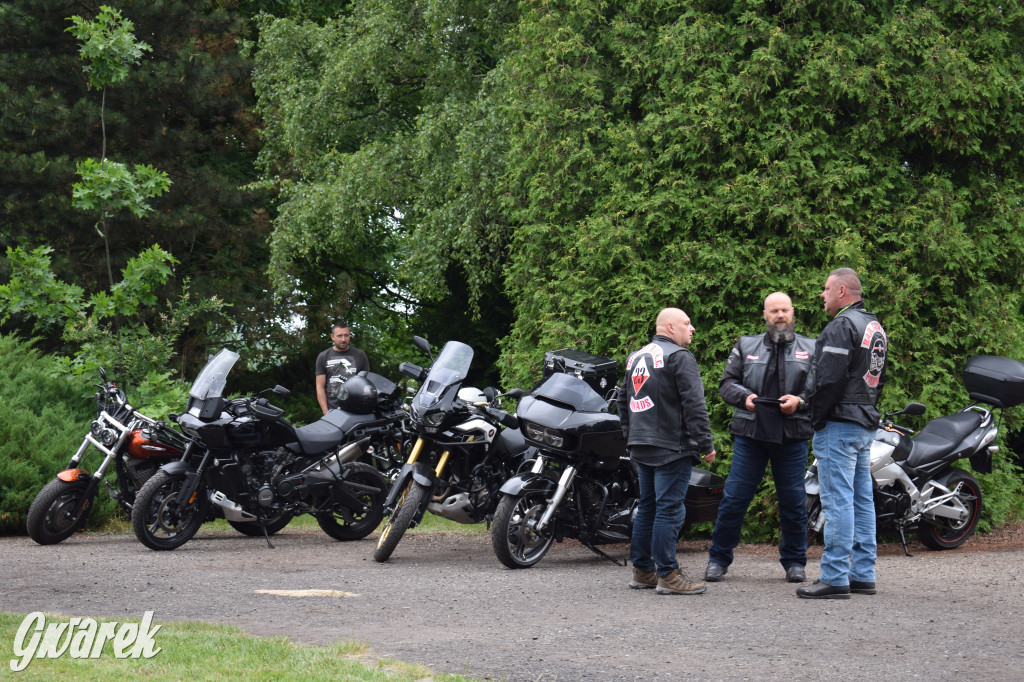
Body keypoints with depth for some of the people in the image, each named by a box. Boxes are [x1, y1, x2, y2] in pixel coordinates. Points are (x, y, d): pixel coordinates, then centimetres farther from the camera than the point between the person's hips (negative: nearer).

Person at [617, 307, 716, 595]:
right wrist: (706, 445, -12)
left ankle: (642, 571, 18)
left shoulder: (635, 358, 17)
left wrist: (630, 436, 28)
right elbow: (694, 405, -15)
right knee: (669, 509, -7)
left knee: (647, 507, 14)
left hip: (641, 449, 9)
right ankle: (667, 574, -8)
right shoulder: (678, 357, -10)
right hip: (671, 449, -9)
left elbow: (623, 402, 25)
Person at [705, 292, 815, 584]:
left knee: (793, 502, 4)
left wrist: (799, 401, -14)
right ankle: (718, 559, 9)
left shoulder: (811, 349, 9)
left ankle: (794, 561, 17)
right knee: (734, 499, -1)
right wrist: (744, 397, -11)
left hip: (792, 438, 0)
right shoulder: (745, 347, 12)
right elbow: (726, 383, 9)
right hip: (750, 434, 0)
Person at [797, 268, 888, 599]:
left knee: (837, 500, -10)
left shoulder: (842, 326, -13)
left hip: (839, 424, -10)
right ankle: (863, 575, 15)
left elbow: (829, 377, -20)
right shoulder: (876, 327, 18)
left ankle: (835, 578, -11)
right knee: (862, 500, 12)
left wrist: (817, 416, -12)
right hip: (866, 425, 10)